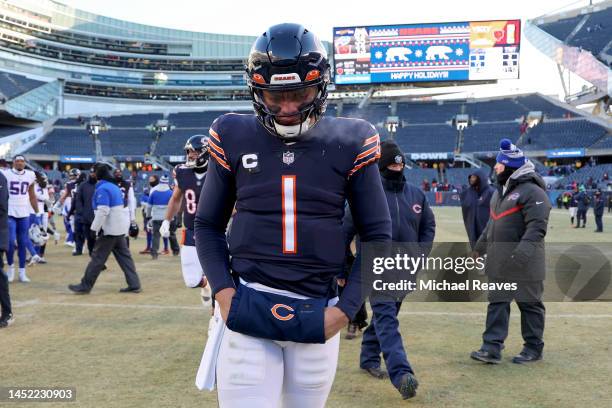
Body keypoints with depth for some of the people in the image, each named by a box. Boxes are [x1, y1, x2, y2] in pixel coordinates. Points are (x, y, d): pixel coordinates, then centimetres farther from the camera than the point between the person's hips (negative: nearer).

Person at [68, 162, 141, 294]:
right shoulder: (115, 187, 15)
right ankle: (134, 284, 5)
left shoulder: (102, 189, -13)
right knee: (124, 256, 8)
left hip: (109, 230, -9)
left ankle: (85, 286, 4)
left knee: (98, 258, -2)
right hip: (121, 229, 9)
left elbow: (102, 211, -22)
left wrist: (94, 228, -18)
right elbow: (123, 208, 19)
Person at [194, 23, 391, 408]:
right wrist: (222, 290, -5)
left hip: (318, 315, 1)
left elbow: (378, 236, 3)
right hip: (247, 310, 0)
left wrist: (346, 308, -5)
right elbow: (208, 226, 9)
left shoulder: (349, 143, -2)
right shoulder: (235, 139, 0)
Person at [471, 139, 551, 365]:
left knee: (529, 304, 6)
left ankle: (533, 348, 18)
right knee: (497, 302, 5)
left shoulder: (532, 192, -14)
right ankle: (492, 347, 7)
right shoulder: (500, 191, 15)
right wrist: (481, 245, 29)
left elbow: (538, 226, -23)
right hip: (499, 262, 8)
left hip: (523, 263, -8)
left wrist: (524, 249, -34)